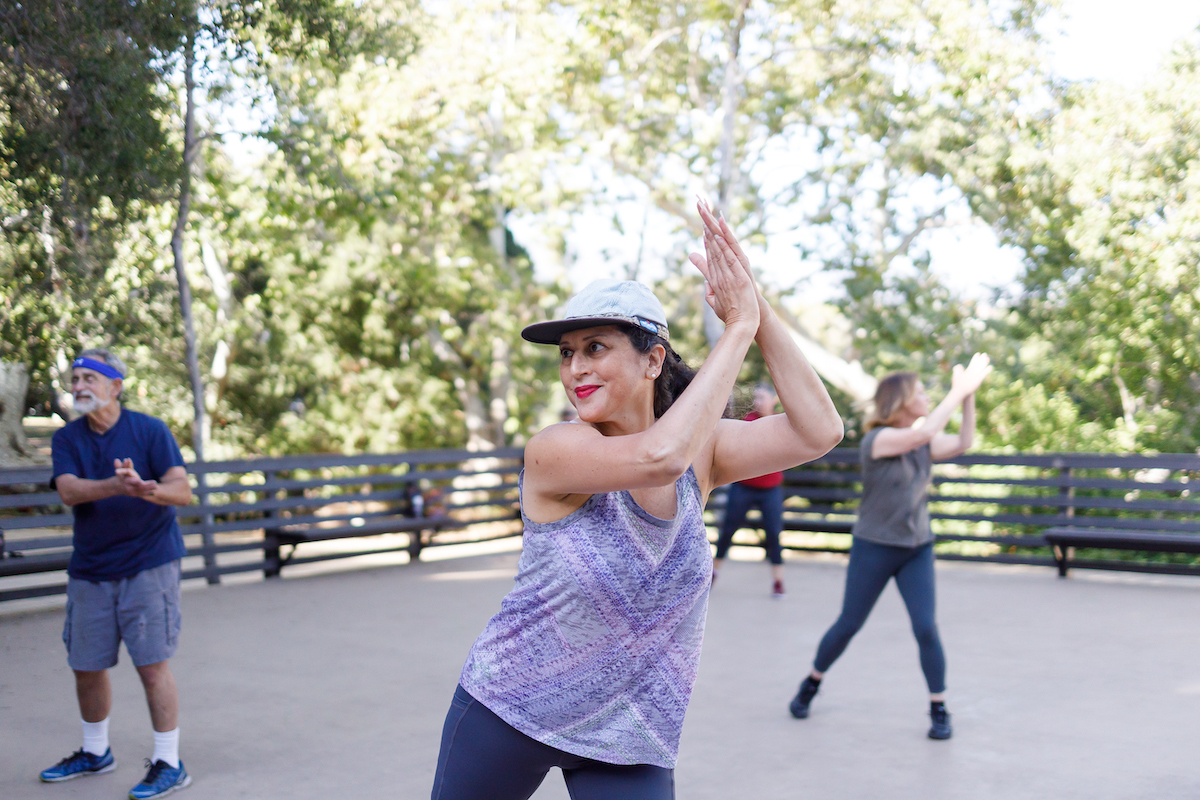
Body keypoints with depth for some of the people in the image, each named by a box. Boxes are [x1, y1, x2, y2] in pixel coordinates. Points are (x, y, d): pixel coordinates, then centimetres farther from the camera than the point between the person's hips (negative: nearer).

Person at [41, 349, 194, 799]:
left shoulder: (149, 431, -5)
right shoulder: (67, 439, 5)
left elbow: (182, 491, -15)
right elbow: (69, 492, -13)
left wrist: (148, 490, -37)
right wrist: (116, 485, -32)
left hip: (148, 564, -4)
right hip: (89, 570, 4)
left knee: (152, 665, -6)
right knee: (86, 667, 13)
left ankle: (169, 764, 5)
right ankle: (95, 753, 35)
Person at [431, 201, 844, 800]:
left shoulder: (701, 451, -7)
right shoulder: (552, 453, -21)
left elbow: (818, 431, -17)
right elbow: (659, 455, -38)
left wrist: (760, 312, -24)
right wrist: (738, 327, -31)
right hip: (508, 711, -2)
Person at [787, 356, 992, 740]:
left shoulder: (923, 444, 3)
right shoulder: (876, 440, -16)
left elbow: (962, 442, -10)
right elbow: (926, 432, -29)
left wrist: (968, 396, -18)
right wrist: (958, 391, -25)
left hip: (917, 550, 4)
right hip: (874, 548, -4)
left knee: (926, 628, -6)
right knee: (848, 625, 7)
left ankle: (939, 710, 6)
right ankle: (811, 684, 30)